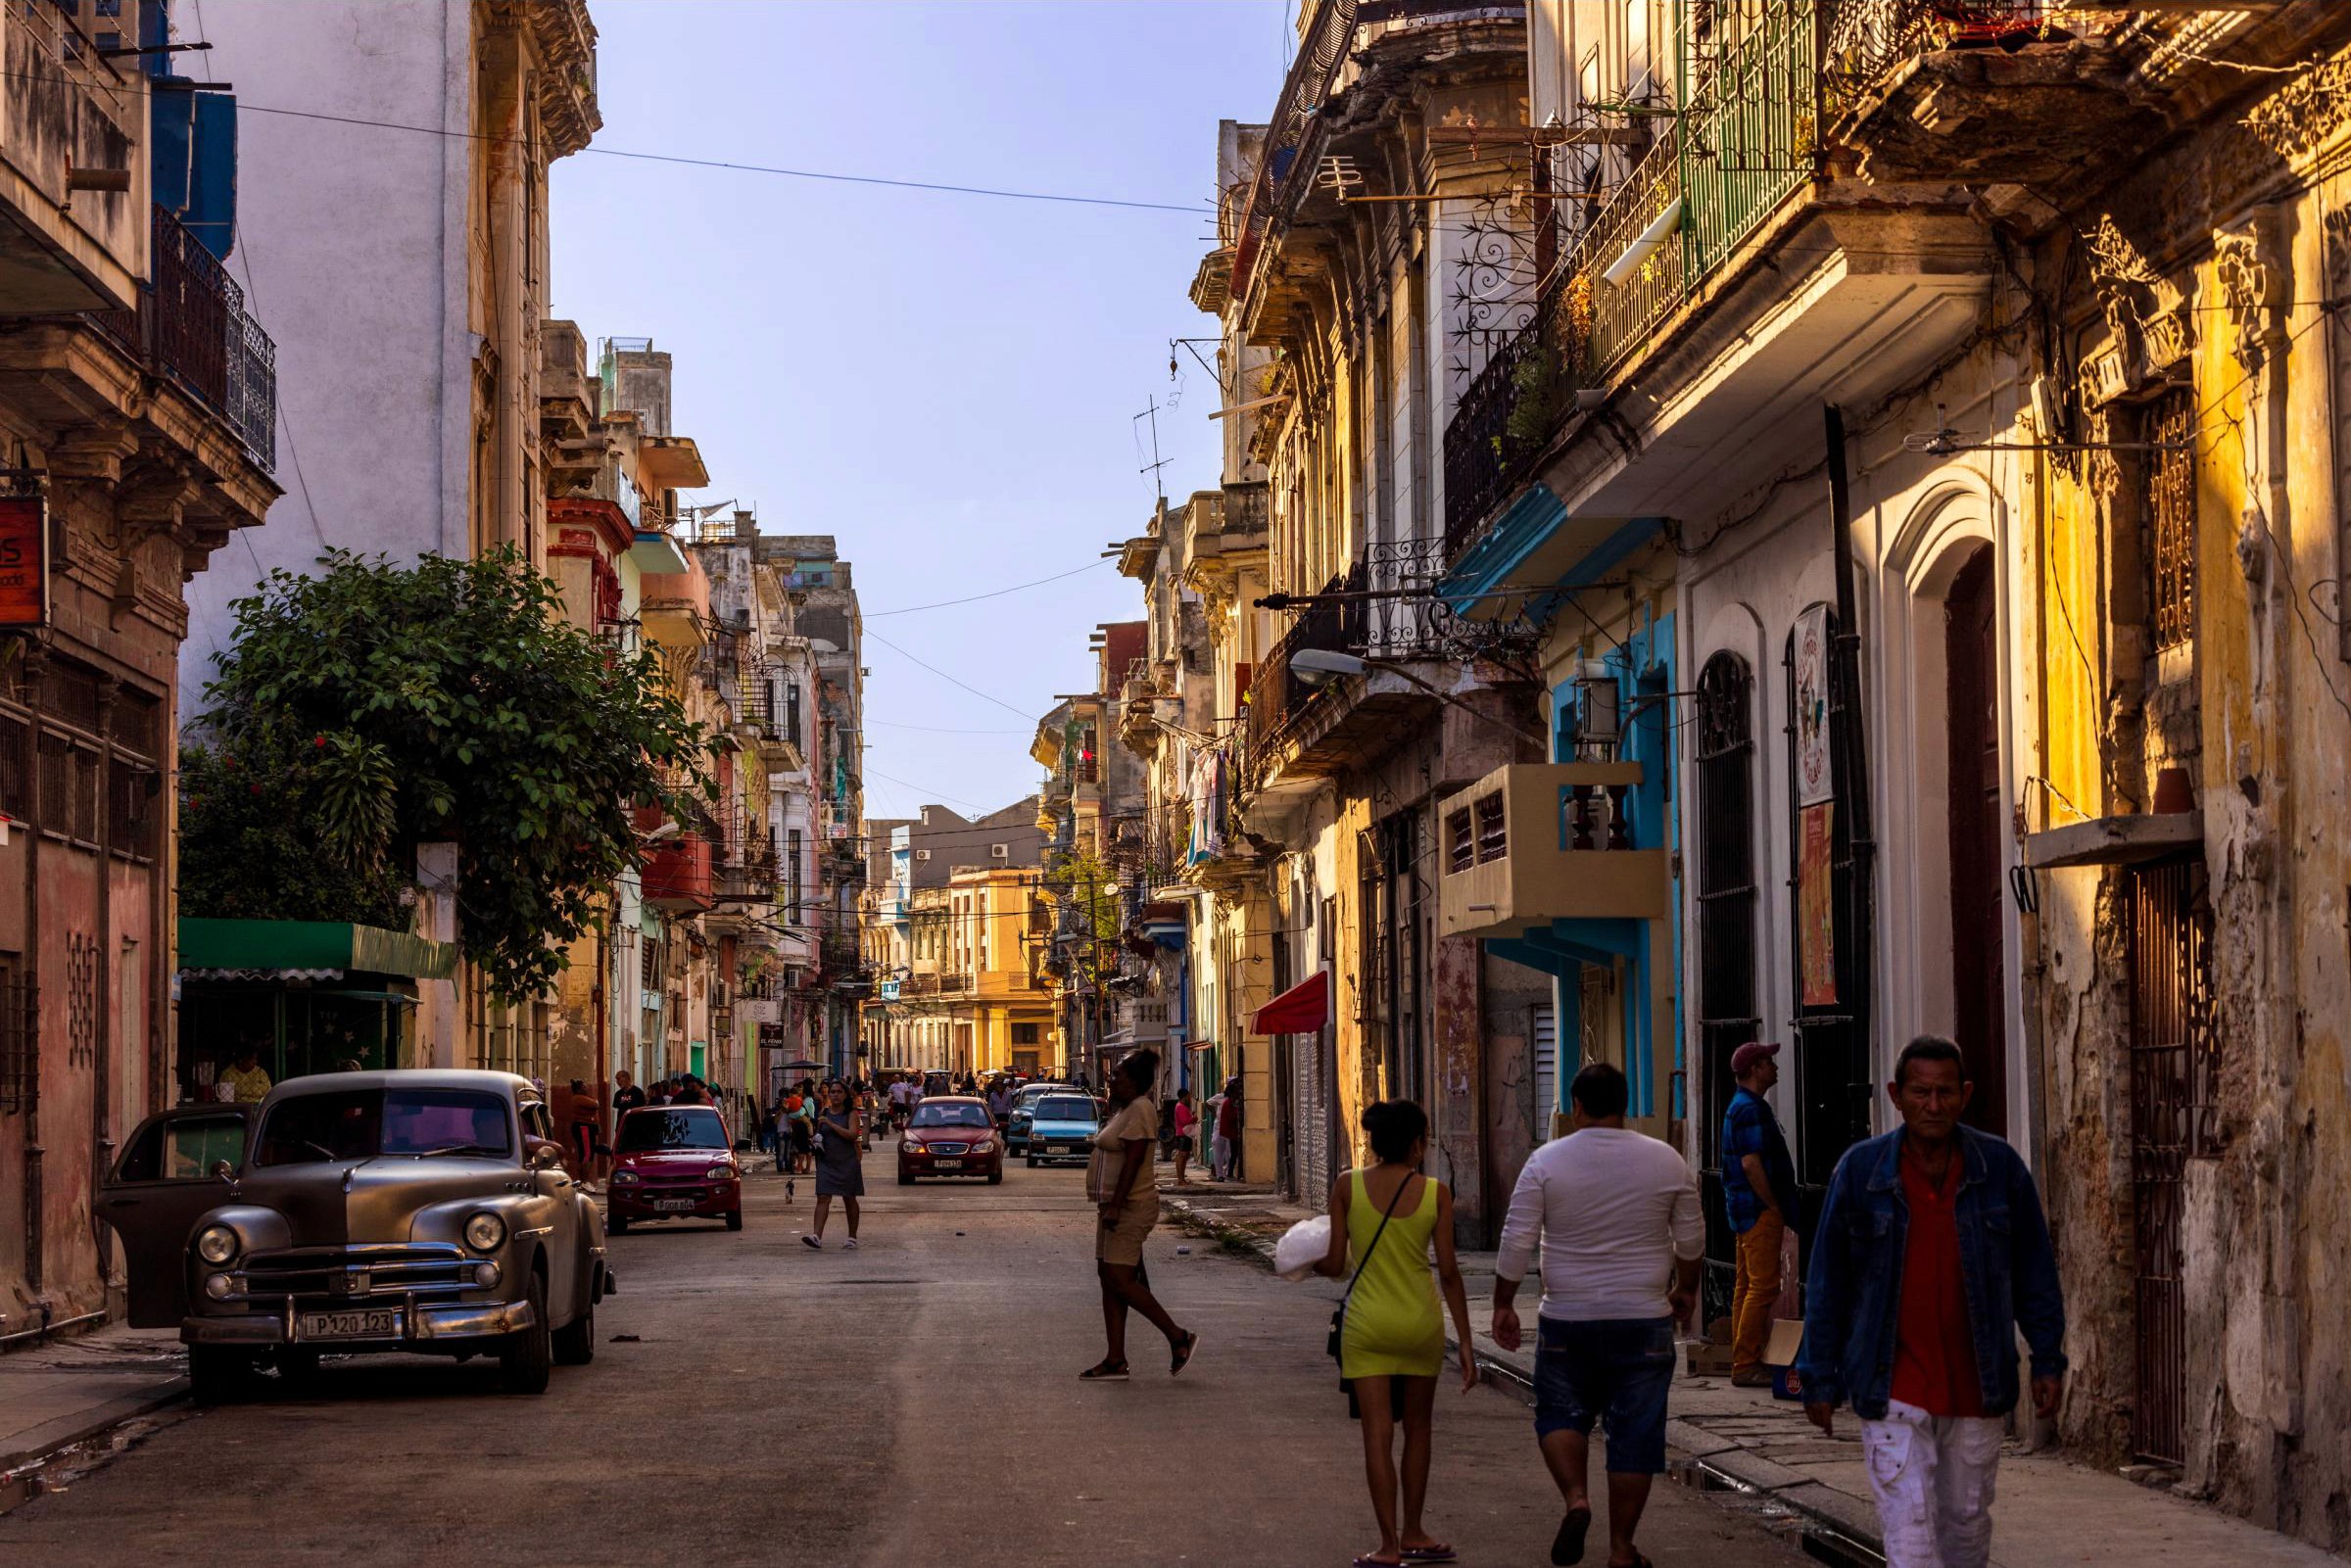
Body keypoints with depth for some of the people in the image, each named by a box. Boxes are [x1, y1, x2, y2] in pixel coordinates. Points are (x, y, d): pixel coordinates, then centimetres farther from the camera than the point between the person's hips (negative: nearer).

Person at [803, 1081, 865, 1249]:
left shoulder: (851, 1114, -3)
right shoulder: (824, 1113, 11)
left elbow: (852, 1135, -17)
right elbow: (818, 1133, 24)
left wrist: (831, 1124, -19)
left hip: (847, 1162, -3)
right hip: (826, 1162, 3)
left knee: (849, 1199, 8)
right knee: (823, 1198, -9)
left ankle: (852, 1237, 19)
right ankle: (817, 1236, -19)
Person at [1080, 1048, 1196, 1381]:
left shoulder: (1140, 1109, -14)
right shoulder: (1124, 1110, 18)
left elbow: (1133, 1161, -22)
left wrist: (1115, 1206, -26)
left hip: (1130, 1207, -11)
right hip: (1116, 1207, 11)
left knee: (1120, 1281, -13)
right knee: (1110, 1281, 7)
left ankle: (1178, 1337, -5)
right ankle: (1115, 1360, 7)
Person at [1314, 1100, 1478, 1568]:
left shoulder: (1347, 1187, -6)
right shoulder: (1435, 1193, -7)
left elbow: (1336, 1265, -4)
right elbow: (1448, 1271, -6)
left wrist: (1310, 1262, 20)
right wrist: (1465, 1343, -1)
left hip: (1367, 1322, -1)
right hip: (1420, 1320, 1)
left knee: (1378, 1433, 1)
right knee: (1416, 1428, 17)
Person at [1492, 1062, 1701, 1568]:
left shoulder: (1546, 1161, -5)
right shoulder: (1666, 1161, 0)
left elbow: (1517, 1241, -6)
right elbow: (1691, 1240, 8)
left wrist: (1504, 1304, 4)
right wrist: (1685, 1288, 25)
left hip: (1566, 1319, 0)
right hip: (1643, 1318, 1)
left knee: (1561, 1414, 17)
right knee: (1635, 1431, 6)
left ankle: (1576, 1498, -6)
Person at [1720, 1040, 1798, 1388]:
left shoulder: (1741, 1107, 18)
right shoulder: (1750, 1109, -16)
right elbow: (1751, 1164, -22)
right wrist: (1775, 1207, -16)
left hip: (1746, 1209, 11)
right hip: (1759, 1209, -11)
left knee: (1746, 1286, 12)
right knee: (1763, 1285, -10)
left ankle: (1744, 1362, 16)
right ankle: (1747, 1364, -9)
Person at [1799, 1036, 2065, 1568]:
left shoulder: (2000, 1167, -1)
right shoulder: (1860, 1170, -4)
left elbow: (2034, 1272, 7)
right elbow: (1828, 1282, 2)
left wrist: (2048, 1362, 4)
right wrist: (1821, 1379, 2)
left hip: (1977, 1385, 2)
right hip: (1894, 1389, -2)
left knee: (1967, 1521, 14)